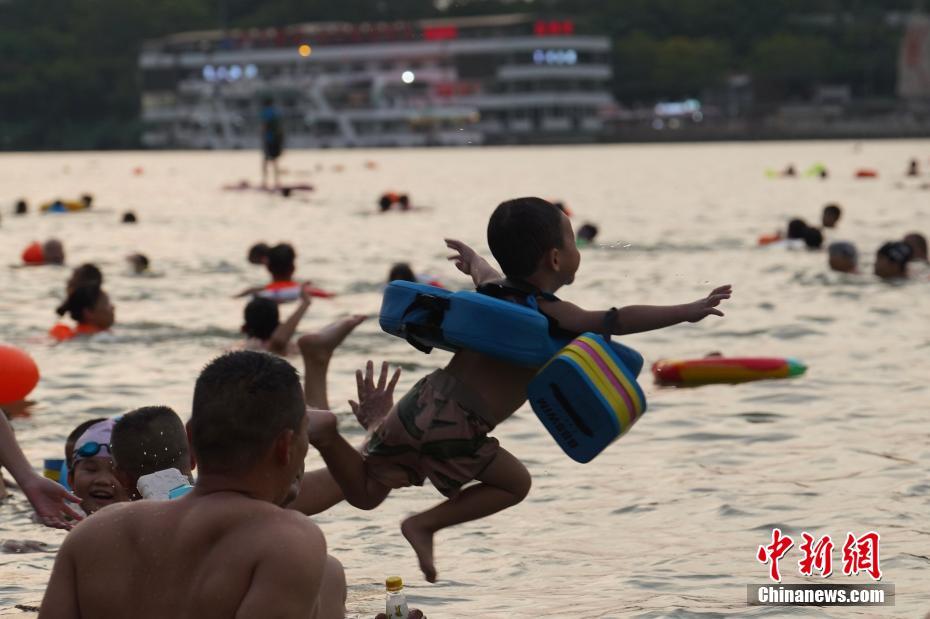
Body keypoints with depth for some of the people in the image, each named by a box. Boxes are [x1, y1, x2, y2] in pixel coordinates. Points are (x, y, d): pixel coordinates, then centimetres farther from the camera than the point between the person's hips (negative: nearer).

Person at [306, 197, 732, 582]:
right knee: (514, 482, 14)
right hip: (453, 428, -7)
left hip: (422, 403, 7)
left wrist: (472, 259, 65)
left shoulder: (493, 291, 16)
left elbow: (484, 274, 42)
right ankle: (425, 525, 5)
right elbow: (619, 321, -18)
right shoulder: (551, 315, -8)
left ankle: (326, 432, -10)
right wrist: (686, 312, -15)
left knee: (365, 492, 17)